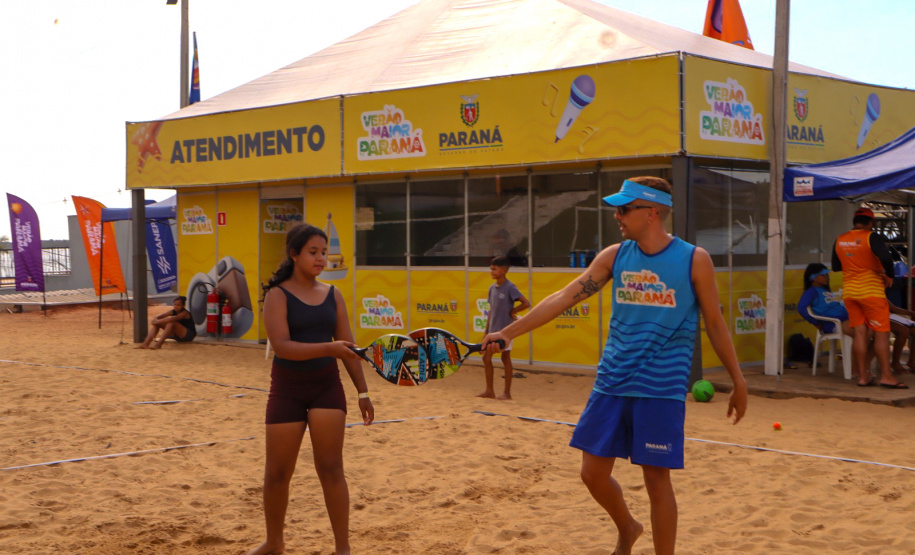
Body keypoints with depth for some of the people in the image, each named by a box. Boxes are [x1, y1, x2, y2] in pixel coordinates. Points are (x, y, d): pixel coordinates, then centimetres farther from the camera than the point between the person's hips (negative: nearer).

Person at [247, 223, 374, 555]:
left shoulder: (332, 294, 6)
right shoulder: (278, 295, -7)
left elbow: (347, 347, 8)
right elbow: (282, 345, -21)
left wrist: (362, 391, 5)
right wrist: (330, 348, -32)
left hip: (327, 387, 2)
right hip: (287, 389, -2)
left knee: (330, 468, -3)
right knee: (277, 473, 7)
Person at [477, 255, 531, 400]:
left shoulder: (509, 288, -13)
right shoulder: (492, 288, 8)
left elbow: (526, 303, -19)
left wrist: (512, 311, -9)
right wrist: (486, 330, 13)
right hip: (493, 330, 7)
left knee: (505, 358, 2)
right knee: (486, 358, 6)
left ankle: (507, 392, 11)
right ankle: (489, 391, 15)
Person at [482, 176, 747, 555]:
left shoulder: (694, 260, -5)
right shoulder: (614, 256, 4)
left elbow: (714, 324, 3)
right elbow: (564, 297, 1)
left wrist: (738, 382, 4)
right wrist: (507, 333, -5)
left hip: (661, 390, -4)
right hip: (611, 384, 4)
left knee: (656, 479, -2)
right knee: (593, 472, 7)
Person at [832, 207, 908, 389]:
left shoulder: (840, 240, 8)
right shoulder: (871, 237, -11)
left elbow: (835, 267, 18)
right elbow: (886, 258, -26)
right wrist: (889, 276, -10)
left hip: (849, 292, 6)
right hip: (871, 291, -6)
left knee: (859, 333, 7)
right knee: (881, 333, -1)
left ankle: (863, 376, 7)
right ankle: (886, 376, -3)